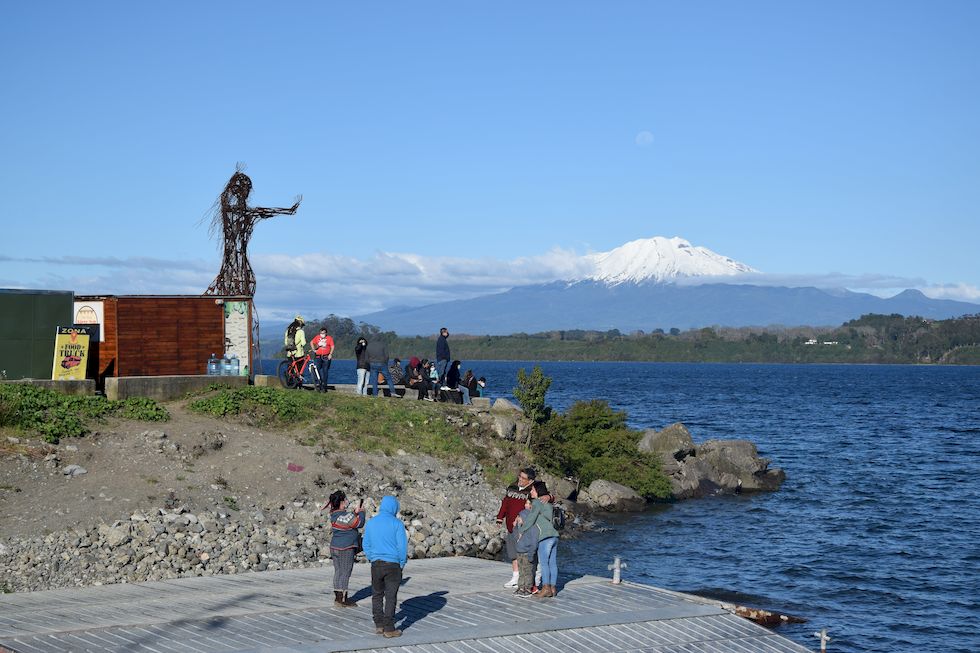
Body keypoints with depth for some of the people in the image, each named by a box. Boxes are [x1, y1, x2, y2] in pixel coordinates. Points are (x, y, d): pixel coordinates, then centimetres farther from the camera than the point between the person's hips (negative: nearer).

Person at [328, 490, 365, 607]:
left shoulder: (334, 515, 6)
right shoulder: (345, 516, -21)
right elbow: (360, 523, -9)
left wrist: (356, 512, 13)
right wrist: (362, 512, 5)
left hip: (335, 547, 9)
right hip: (345, 549, -9)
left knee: (338, 572, 14)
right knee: (345, 573, -1)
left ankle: (337, 598, 20)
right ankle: (342, 599, 2)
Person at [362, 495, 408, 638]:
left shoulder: (371, 523, 4)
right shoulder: (396, 523, -10)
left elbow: (366, 545, 9)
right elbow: (402, 545, -11)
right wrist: (402, 563, 1)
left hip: (376, 564, 4)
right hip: (393, 564, -4)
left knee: (377, 594, 15)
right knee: (391, 596, 0)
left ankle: (379, 625, 18)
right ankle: (389, 629, 1)